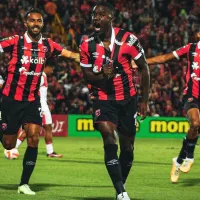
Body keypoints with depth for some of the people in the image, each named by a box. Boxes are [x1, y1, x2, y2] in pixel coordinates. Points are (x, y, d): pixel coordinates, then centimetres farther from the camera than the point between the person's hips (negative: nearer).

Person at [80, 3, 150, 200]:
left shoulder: (127, 39, -14)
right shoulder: (87, 44, -8)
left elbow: (143, 68, -3)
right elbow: (86, 74, 2)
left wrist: (145, 100, -2)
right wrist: (101, 76, -21)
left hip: (127, 99, 1)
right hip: (103, 99, 0)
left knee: (127, 146, 9)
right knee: (109, 138, -21)